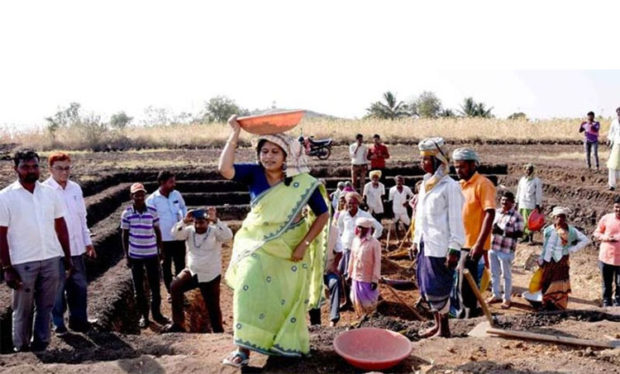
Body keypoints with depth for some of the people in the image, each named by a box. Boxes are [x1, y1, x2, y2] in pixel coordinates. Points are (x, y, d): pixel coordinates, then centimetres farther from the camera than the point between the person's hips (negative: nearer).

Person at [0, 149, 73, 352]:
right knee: (22, 310, 11)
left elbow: (61, 227, 9)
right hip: (23, 263, -3)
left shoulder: (50, 193, 4)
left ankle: (41, 345, 26)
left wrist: (67, 258, 8)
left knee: (45, 307, 12)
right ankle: (21, 348, 26)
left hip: (52, 259, 3)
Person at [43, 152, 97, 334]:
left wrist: (88, 242, 13)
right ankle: (58, 323, 23)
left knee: (79, 285, 13)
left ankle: (78, 319, 26)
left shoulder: (76, 188, 5)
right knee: (57, 287, 8)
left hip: (76, 247, 5)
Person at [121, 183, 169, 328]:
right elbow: (124, 235, 2)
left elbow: (158, 232, 4)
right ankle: (143, 315, 22)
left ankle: (156, 313, 22)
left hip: (152, 254, 0)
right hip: (135, 256, 0)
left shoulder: (152, 211, -5)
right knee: (138, 287, 9)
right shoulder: (126, 213, -6)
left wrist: (161, 251, 3)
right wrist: (126, 256, 0)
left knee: (155, 285, 7)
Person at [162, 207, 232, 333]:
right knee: (175, 287, -17)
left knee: (213, 306, 4)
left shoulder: (215, 231, -13)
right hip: (192, 272, 4)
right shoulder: (189, 231, -2)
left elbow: (228, 236, -32)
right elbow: (175, 234, -17)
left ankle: (218, 331, 25)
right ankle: (178, 324, -4)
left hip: (210, 276, -4)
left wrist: (215, 220, -41)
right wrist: (184, 221, -30)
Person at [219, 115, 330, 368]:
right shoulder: (254, 174, -10)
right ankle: (243, 349, -2)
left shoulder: (303, 182, -14)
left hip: (289, 248, 0)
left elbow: (323, 215, -8)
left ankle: (287, 344, 36)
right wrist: (235, 134, -26)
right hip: (257, 245, 1)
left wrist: (304, 244, -15)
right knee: (249, 292, -12)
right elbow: (224, 169, -26)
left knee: (289, 298, 13)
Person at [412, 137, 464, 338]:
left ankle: (444, 328, 15)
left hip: (440, 246, -8)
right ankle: (437, 324, 30)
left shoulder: (449, 186, -12)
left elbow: (455, 220, -14)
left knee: (437, 289, -1)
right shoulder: (424, 184, 13)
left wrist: (454, 249, -17)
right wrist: (416, 240, 18)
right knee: (426, 286, 15)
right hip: (425, 245, 8)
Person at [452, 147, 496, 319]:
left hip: (472, 244, -8)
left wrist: (479, 243, -24)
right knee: (458, 285, 15)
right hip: (458, 243, 8)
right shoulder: (460, 185, 12)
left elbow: (490, 214, -18)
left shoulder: (482, 184, -11)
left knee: (466, 285, -2)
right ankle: (460, 315, 29)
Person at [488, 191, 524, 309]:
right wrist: (491, 229, 2)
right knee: (494, 273, 16)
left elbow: (520, 233, -15)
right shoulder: (497, 213, 11)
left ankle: (507, 298, 17)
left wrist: (503, 232, -23)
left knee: (506, 275, 5)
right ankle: (496, 295, 30)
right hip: (493, 248, 7)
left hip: (506, 250, -7)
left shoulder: (516, 216, -10)